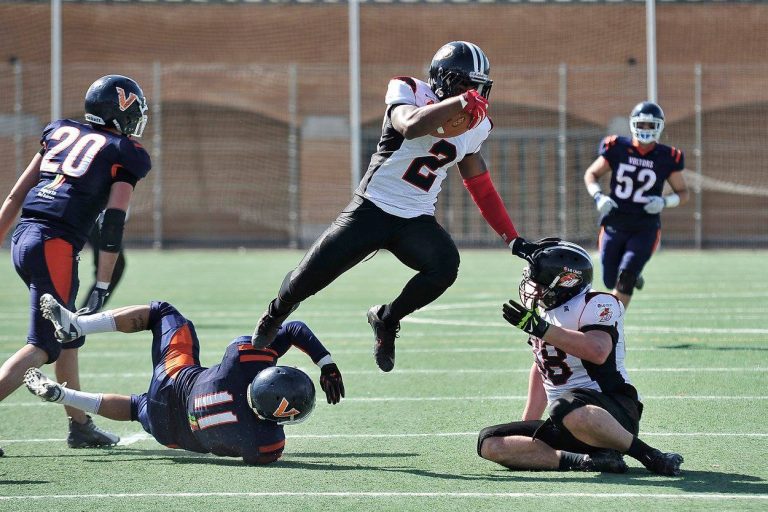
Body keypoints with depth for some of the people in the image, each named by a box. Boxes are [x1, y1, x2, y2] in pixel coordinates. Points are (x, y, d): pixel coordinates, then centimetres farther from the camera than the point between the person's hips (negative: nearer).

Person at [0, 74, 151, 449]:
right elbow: (113, 224, -7)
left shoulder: (61, 132, 19)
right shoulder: (125, 154, 1)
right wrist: (102, 288, -8)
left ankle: (80, 425, 28)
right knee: (43, 347, -5)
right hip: (55, 246, -7)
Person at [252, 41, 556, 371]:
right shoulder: (409, 92, -13)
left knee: (445, 266, -26)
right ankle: (277, 313, 35)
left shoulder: (475, 127, 4)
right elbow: (411, 127, -36)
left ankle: (387, 320, 0)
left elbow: (481, 187, 14)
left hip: (417, 220, 4)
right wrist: (461, 102, -35)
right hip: (372, 208, -4)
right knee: (312, 276, -2)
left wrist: (513, 239, 10)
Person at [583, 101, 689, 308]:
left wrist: (664, 202, -14)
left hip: (645, 229, -2)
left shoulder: (666, 158, -4)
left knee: (625, 277, -18)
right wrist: (598, 197, -12)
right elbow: (591, 174, 8)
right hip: (614, 225, 2)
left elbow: (683, 193, 7)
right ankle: (633, 276, 44)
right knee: (611, 281, 9)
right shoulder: (617, 148, -4)